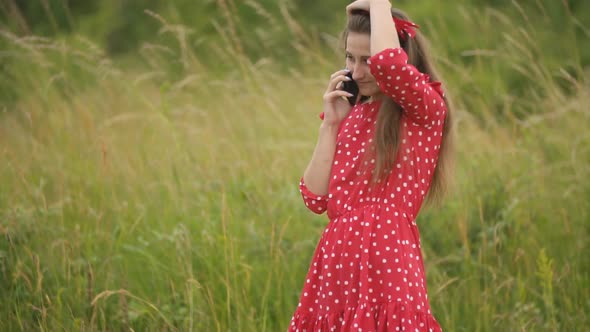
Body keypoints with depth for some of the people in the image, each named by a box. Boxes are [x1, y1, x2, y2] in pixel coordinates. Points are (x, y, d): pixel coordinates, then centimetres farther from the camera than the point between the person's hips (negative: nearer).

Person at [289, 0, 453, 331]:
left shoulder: (426, 109, -6)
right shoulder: (352, 117, 14)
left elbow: (387, 64, -29)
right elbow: (317, 199, 8)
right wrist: (331, 124, 2)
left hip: (388, 261, -6)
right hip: (338, 262, 6)